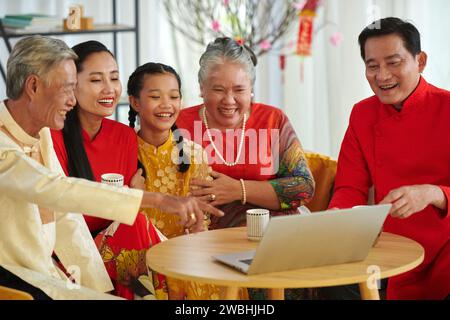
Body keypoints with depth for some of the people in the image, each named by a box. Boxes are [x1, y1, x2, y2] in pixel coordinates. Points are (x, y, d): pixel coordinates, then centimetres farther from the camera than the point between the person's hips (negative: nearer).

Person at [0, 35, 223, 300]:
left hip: (47, 275, 8)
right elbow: (55, 189, -32)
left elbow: (66, 221, 10)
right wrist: (158, 199, -35)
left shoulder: (42, 134, 11)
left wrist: (100, 288, 4)